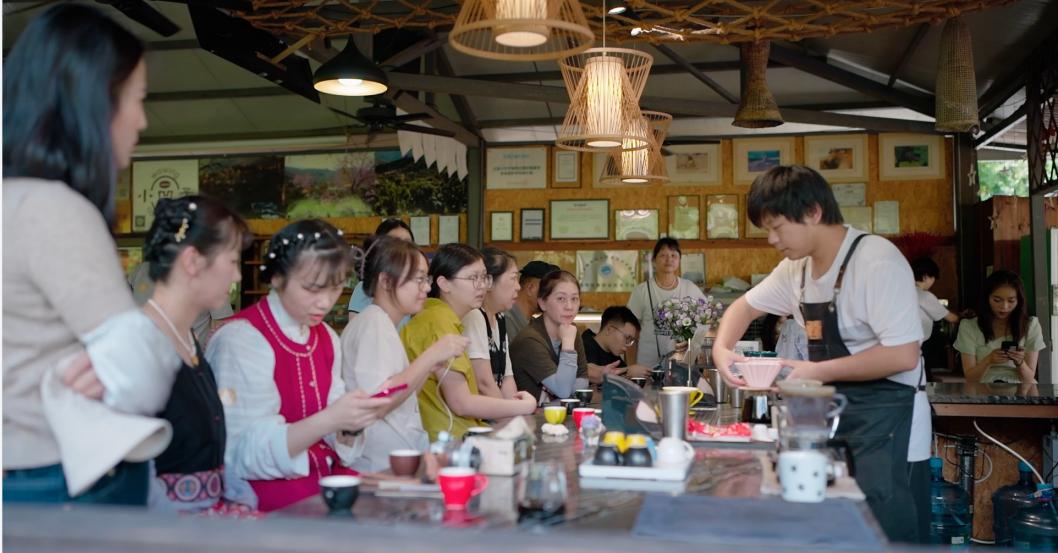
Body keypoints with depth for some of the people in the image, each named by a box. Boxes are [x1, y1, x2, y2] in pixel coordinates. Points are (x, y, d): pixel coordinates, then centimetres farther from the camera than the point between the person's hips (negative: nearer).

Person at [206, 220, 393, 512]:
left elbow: (329, 440, 9)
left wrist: (351, 424, -14)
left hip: (324, 475, 7)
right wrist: (330, 419, -27)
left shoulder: (327, 339, 10)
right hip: (260, 491, -7)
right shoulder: (240, 338, -13)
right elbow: (244, 456, -16)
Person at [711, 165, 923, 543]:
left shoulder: (876, 261, -19)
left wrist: (818, 372, -22)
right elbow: (747, 305, 20)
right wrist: (722, 348, 0)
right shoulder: (797, 267, 6)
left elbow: (903, 355, -24)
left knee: (881, 531, -10)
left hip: (881, 414, -7)